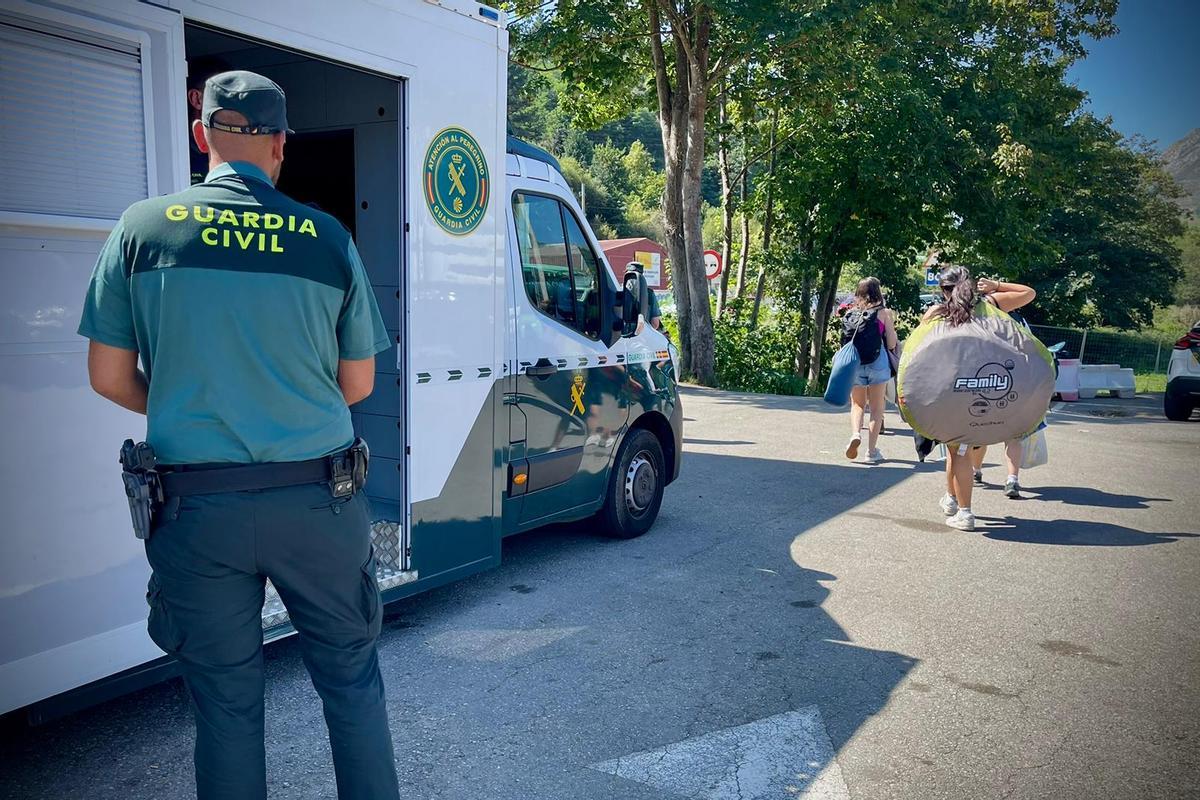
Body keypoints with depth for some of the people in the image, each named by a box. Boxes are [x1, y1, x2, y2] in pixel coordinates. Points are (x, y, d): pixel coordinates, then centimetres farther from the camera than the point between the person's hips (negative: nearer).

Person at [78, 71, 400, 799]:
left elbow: (110, 378, 3)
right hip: (317, 500, 0)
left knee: (226, 700, 15)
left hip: (198, 507, 1)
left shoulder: (142, 228, -1)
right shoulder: (327, 237, -2)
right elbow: (357, 384, 5)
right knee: (352, 682, 16)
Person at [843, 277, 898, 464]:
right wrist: (892, 328, 14)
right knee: (877, 408, 8)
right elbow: (891, 344, -4)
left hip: (854, 363, 2)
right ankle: (872, 450, 9)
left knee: (857, 404, 16)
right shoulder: (884, 313, -3)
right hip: (877, 363, -2)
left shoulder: (850, 313, 4)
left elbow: (845, 341, 3)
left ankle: (855, 433, -11)